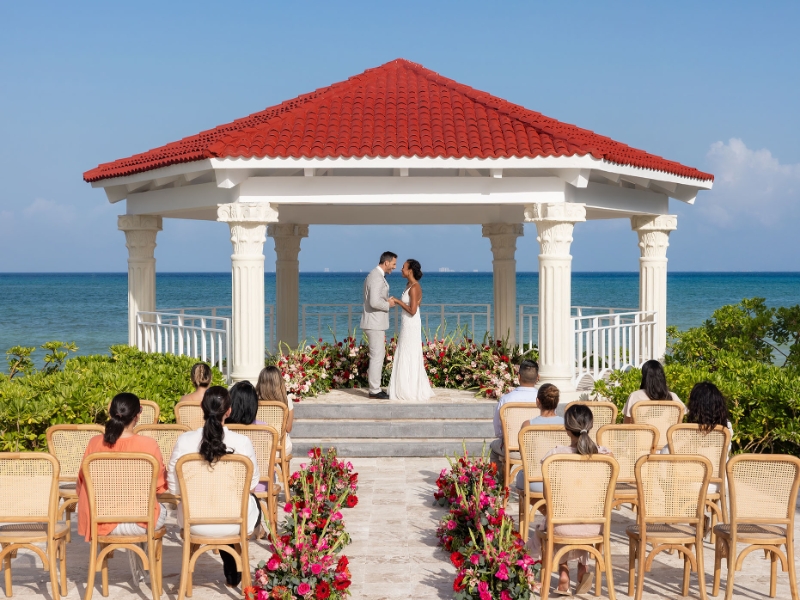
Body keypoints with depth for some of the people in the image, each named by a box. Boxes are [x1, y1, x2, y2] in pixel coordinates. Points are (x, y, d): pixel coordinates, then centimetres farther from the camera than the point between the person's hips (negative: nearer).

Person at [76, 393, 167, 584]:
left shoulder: (95, 443, -8)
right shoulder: (148, 444, -16)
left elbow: (83, 482, 7)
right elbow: (160, 484, -3)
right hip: (140, 522, -3)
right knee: (161, 511, 32)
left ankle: (138, 571, 49)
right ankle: (140, 568, 46)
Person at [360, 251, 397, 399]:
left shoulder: (377, 276, 16)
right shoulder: (376, 278, -19)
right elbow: (374, 302, -28)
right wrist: (388, 304, -13)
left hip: (377, 324, 11)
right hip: (374, 324, -11)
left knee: (379, 355, 14)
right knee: (377, 356, -7)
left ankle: (375, 387, 19)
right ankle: (375, 390, -3)